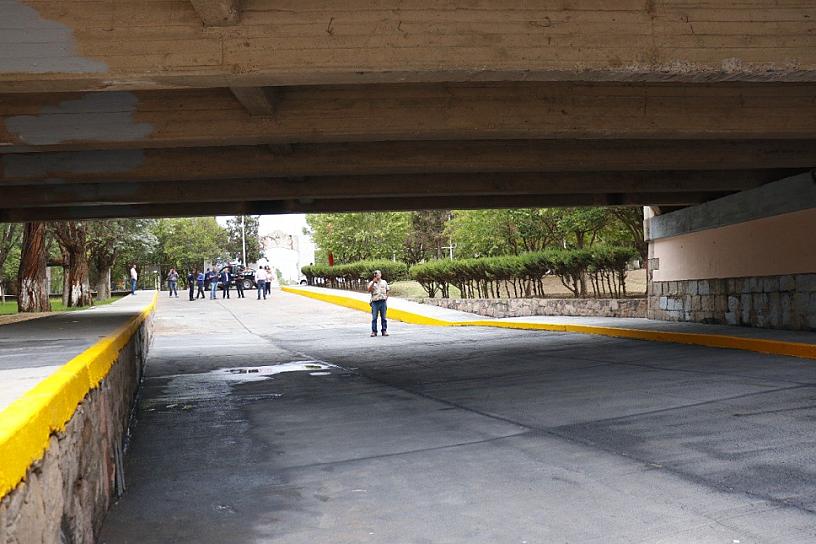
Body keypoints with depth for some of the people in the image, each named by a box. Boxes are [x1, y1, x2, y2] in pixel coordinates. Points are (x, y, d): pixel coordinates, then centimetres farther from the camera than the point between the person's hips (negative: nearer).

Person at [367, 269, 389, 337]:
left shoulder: (384, 282, 14)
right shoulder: (371, 283, 7)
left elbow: (387, 291, 21)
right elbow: (369, 290, -10)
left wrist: (386, 297, 5)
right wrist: (373, 282, -16)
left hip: (383, 302, 1)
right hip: (375, 302, -1)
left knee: (383, 317, 3)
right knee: (374, 318, -3)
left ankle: (384, 331, 7)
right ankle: (374, 331, 0)